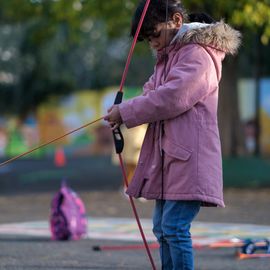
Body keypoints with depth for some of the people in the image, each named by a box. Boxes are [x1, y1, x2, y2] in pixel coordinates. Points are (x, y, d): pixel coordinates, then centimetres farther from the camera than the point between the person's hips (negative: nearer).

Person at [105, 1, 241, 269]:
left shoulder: (197, 55, -11)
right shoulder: (169, 57, 21)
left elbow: (173, 98, -21)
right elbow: (153, 94, 18)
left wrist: (125, 113, -15)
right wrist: (123, 110, -4)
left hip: (188, 159, -10)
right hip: (168, 159, 10)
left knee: (175, 228, -15)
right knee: (162, 228, 13)